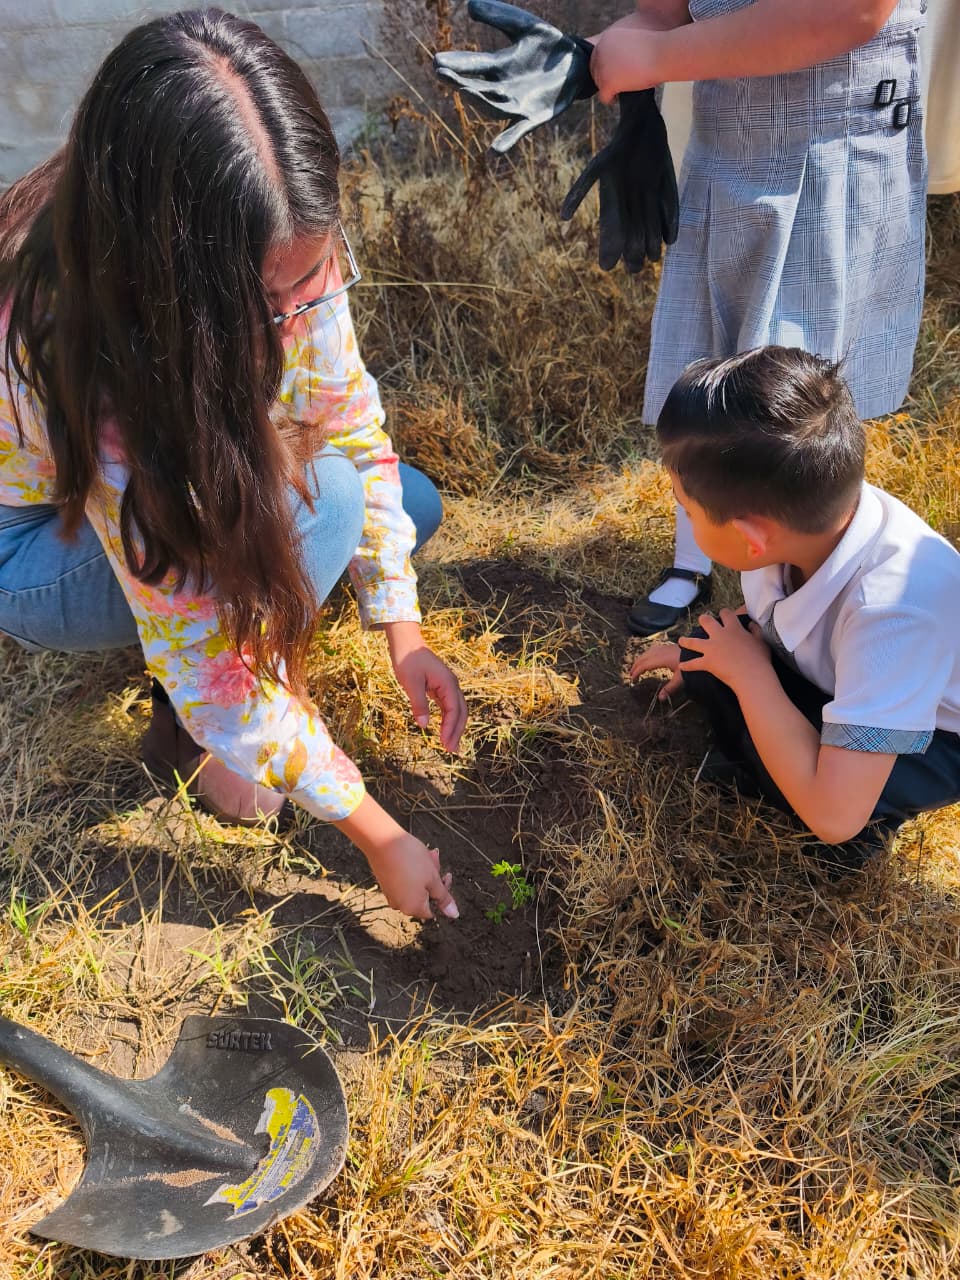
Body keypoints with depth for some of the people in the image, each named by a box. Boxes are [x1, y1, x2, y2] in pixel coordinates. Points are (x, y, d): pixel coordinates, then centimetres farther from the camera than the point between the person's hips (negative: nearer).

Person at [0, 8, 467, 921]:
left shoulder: (288, 249, -26)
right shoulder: (84, 365, -41)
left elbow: (351, 423, -12)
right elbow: (205, 667, -36)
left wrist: (402, 631, -18)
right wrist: (377, 835, -28)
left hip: (197, 482, 6)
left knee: (410, 506, -5)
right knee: (318, 502, -30)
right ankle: (181, 734, -7)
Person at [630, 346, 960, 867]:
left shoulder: (893, 609, -43)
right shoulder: (810, 511, -24)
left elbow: (833, 815, -41)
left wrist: (748, 669, -32)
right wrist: (698, 655, 3)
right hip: (844, 681, 6)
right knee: (708, 654, -12)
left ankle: (876, 816, 1)